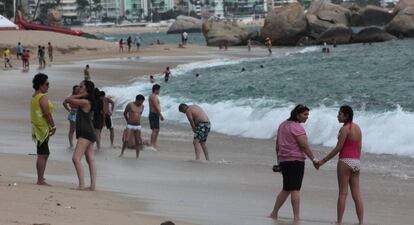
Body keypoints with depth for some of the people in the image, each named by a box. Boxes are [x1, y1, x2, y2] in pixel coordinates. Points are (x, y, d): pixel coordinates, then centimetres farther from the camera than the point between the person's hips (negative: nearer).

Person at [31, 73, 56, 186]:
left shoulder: (34, 96, 14)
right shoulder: (43, 97, -15)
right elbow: (47, 113, -20)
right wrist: (53, 126, -13)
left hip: (37, 128, 10)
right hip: (43, 128, -10)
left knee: (44, 154, 17)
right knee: (42, 155, -8)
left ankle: (40, 178, 21)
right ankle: (40, 180, -8)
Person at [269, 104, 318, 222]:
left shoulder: (283, 125, 14)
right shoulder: (297, 127, -13)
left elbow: (277, 145, 19)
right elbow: (304, 146, -16)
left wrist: (279, 160, 25)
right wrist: (314, 159, -10)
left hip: (283, 160, 8)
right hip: (295, 161, -8)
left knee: (286, 189, 17)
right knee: (295, 189, -7)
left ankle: (274, 213, 19)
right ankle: (296, 217, -9)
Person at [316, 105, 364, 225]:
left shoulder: (345, 128, -12)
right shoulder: (357, 128, 11)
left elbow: (338, 148, -14)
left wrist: (323, 160, -9)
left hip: (345, 161, -7)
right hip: (356, 161, 7)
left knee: (343, 193, -3)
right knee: (356, 194, 7)